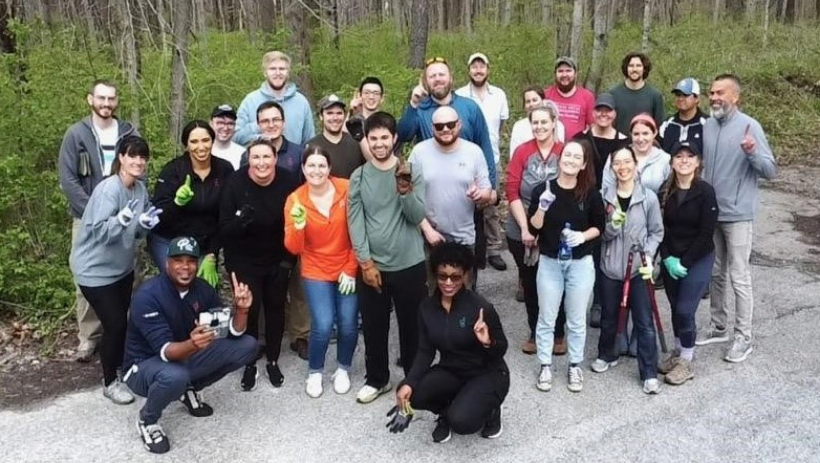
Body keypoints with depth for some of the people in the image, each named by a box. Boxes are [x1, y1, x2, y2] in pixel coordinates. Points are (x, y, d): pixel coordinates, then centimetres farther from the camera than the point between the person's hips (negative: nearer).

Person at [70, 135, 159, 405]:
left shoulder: (140, 188, -2)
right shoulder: (108, 189, -24)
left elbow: (135, 233, 4)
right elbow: (99, 232, -29)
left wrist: (145, 224, -16)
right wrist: (121, 219, -44)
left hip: (122, 267, 7)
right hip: (95, 270, -7)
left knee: (123, 319, 16)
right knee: (115, 324, -5)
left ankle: (120, 366, 38)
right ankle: (110, 382, 14)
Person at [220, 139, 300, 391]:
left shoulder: (289, 182, -17)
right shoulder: (235, 184, -20)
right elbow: (224, 229, -18)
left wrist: (290, 258, -8)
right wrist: (240, 221, -40)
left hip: (278, 260, 2)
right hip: (244, 261, -1)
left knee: (275, 308, 11)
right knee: (249, 310, -5)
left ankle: (273, 361, 30)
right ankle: (249, 364, 16)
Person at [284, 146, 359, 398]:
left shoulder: (347, 189, -13)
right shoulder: (295, 200, -10)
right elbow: (293, 248, -12)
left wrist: (351, 269, -5)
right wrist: (297, 225, -31)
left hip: (348, 270, 0)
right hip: (316, 271, 0)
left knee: (349, 325, -1)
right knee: (323, 326, -9)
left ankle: (342, 370, 27)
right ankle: (314, 373, 19)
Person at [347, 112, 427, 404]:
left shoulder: (412, 173, -3)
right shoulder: (358, 177, 0)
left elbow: (417, 216, -10)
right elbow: (355, 222, -3)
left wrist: (405, 189, -28)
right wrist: (366, 262, -9)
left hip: (410, 265, -1)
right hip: (372, 266, 1)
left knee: (412, 325, 10)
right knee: (374, 327, 12)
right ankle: (377, 379, 31)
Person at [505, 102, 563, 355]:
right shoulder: (522, 151, -4)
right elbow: (512, 192, -7)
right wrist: (525, 229, -14)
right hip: (521, 232, 1)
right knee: (529, 283, 16)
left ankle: (557, 334, 33)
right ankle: (535, 333, 34)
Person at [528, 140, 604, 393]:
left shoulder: (591, 193, -5)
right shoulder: (542, 189, -7)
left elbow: (599, 226, 4)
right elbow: (533, 229, -8)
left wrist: (583, 236, -15)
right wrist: (542, 208, -25)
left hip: (581, 263, 0)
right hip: (549, 262, 0)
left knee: (577, 320, 11)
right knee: (546, 318, 8)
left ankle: (575, 366, 27)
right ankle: (545, 366, 22)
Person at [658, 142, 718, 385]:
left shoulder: (706, 192, -12)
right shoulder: (665, 191, -1)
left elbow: (706, 233, -13)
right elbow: (660, 228, 1)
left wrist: (684, 261, -13)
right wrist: (668, 258, -10)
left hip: (698, 259, -4)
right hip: (670, 259, 4)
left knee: (685, 309, -6)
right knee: (675, 308, 12)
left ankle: (686, 363, 11)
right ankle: (678, 352, 31)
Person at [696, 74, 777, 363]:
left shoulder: (749, 126, -12)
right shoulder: (708, 125, 5)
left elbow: (771, 171, -13)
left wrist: (753, 152, -31)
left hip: (737, 214, -6)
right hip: (711, 212, 6)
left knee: (739, 277, 0)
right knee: (716, 273, 15)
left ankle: (744, 338, 12)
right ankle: (718, 327, 29)